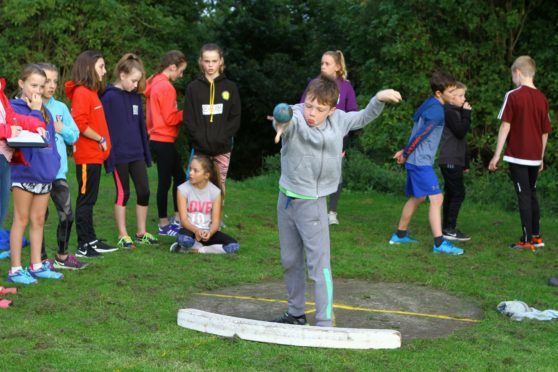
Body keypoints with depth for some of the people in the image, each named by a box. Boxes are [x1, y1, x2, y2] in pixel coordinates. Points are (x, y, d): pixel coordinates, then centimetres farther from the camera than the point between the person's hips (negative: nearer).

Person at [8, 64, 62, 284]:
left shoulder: (44, 110, 14)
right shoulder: (13, 107, -7)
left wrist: (54, 161, 6)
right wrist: (35, 112, -14)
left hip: (44, 173, 7)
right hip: (23, 171, -7)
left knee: (38, 220, 12)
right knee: (21, 220, -1)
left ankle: (37, 266, 19)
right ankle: (16, 270, 5)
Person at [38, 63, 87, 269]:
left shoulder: (61, 107, 8)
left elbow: (74, 135, 9)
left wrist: (61, 129, -8)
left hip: (58, 170, 4)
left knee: (67, 215, 4)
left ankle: (62, 256, 20)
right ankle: (41, 259, 17)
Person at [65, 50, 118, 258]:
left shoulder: (92, 92, 14)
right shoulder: (81, 92, -13)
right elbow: (79, 124, -22)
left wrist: (103, 143, 8)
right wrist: (101, 139, -14)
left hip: (95, 155, 9)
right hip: (87, 156, -9)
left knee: (89, 200, 14)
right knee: (85, 200, -3)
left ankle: (91, 241, 22)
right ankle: (84, 246, 3)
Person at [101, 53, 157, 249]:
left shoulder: (135, 96, 9)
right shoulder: (109, 97, -10)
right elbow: (105, 128, -12)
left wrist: (145, 151, 13)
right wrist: (109, 154, -15)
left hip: (136, 153, 6)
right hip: (119, 154, -6)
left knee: (144, 191, 6)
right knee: (123, 193, 2)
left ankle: (141, 233, 18)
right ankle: (123, 235, 13)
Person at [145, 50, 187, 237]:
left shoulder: (154, 84, 12)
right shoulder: (166, 87, -17)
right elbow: (170, 118, -18)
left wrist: (180, 114, 9)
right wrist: (185, 113, -5)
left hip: (156, 139, 9)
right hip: (164, 141, -9)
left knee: (179, 176, 15)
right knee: (165, 181, -1)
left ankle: (177, 219, 21)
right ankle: (164, 225, 8)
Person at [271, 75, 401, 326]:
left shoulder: (338, 120, -6)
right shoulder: (295, 120, -17)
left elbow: (363, 118, 14)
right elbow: (286, 122, -43)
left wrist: (379, 99, -1)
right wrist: (282, 121, -67)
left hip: (312, 202, -1)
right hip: (287, 199, 1)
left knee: (319, 263, -8)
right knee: (290, 261, 15)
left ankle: (324, 323, -5)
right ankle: (295, 313, 31)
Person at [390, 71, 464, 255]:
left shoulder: (429, 105, 12)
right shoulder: (437, 111, -19)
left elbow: (417, 132, 17)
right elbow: (419, 136, -18)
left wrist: (405, 152, 15)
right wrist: (405, 154, -6)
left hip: (416, 161, 10)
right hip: (421, 162, -10)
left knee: (417, 197, 20)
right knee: (436, 198, -12)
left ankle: (400, 235, 30)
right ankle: (439, 243, -16)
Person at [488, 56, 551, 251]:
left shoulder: (513, 96, -10)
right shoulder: (542, 98, 5)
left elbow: (505, 126, -12)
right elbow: (545, 131, 9)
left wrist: (497, 155, -9)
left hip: (517, 155, -5)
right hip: (535, 157, 5)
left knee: (524, 196, -2)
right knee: (532, 195, 18)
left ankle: (527, 240, -2)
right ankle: (536, 236, 24)